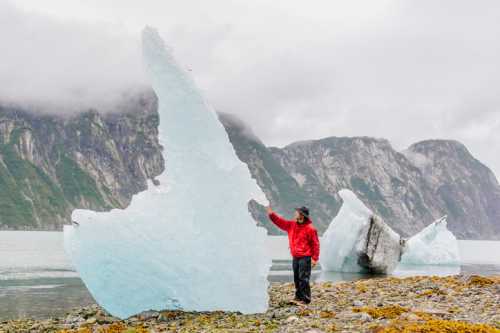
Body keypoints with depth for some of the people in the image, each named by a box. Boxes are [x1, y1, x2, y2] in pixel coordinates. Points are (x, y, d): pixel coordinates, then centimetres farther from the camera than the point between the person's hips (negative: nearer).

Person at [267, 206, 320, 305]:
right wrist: (271, 214, -1)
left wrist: (315, 258, -12)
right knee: (297, 278, 12)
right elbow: (280, 222, 13)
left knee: (303, 278, -8)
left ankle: (305, 299, -1)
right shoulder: (291, 225, 9)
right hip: (295, 257, 7)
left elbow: (315, 244, -11)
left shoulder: (310, 228, -12)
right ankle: (298, 297, 21)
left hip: (305, 258, -7)